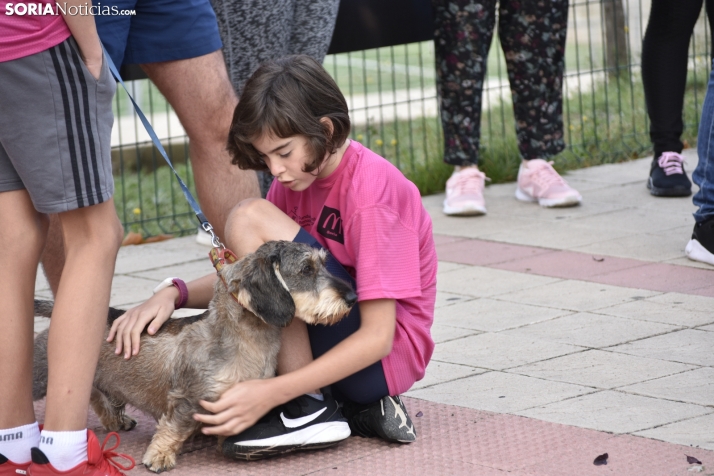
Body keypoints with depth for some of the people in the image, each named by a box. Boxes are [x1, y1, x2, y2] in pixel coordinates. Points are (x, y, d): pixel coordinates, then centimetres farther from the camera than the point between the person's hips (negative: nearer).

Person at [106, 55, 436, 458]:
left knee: (252, 220, -19)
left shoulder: (371, 189, -20)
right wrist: (174, 295, -18)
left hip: (387, 355, -9)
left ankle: (308, 409, -18)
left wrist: (272, 393, -32)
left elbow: (377, 337, -25)